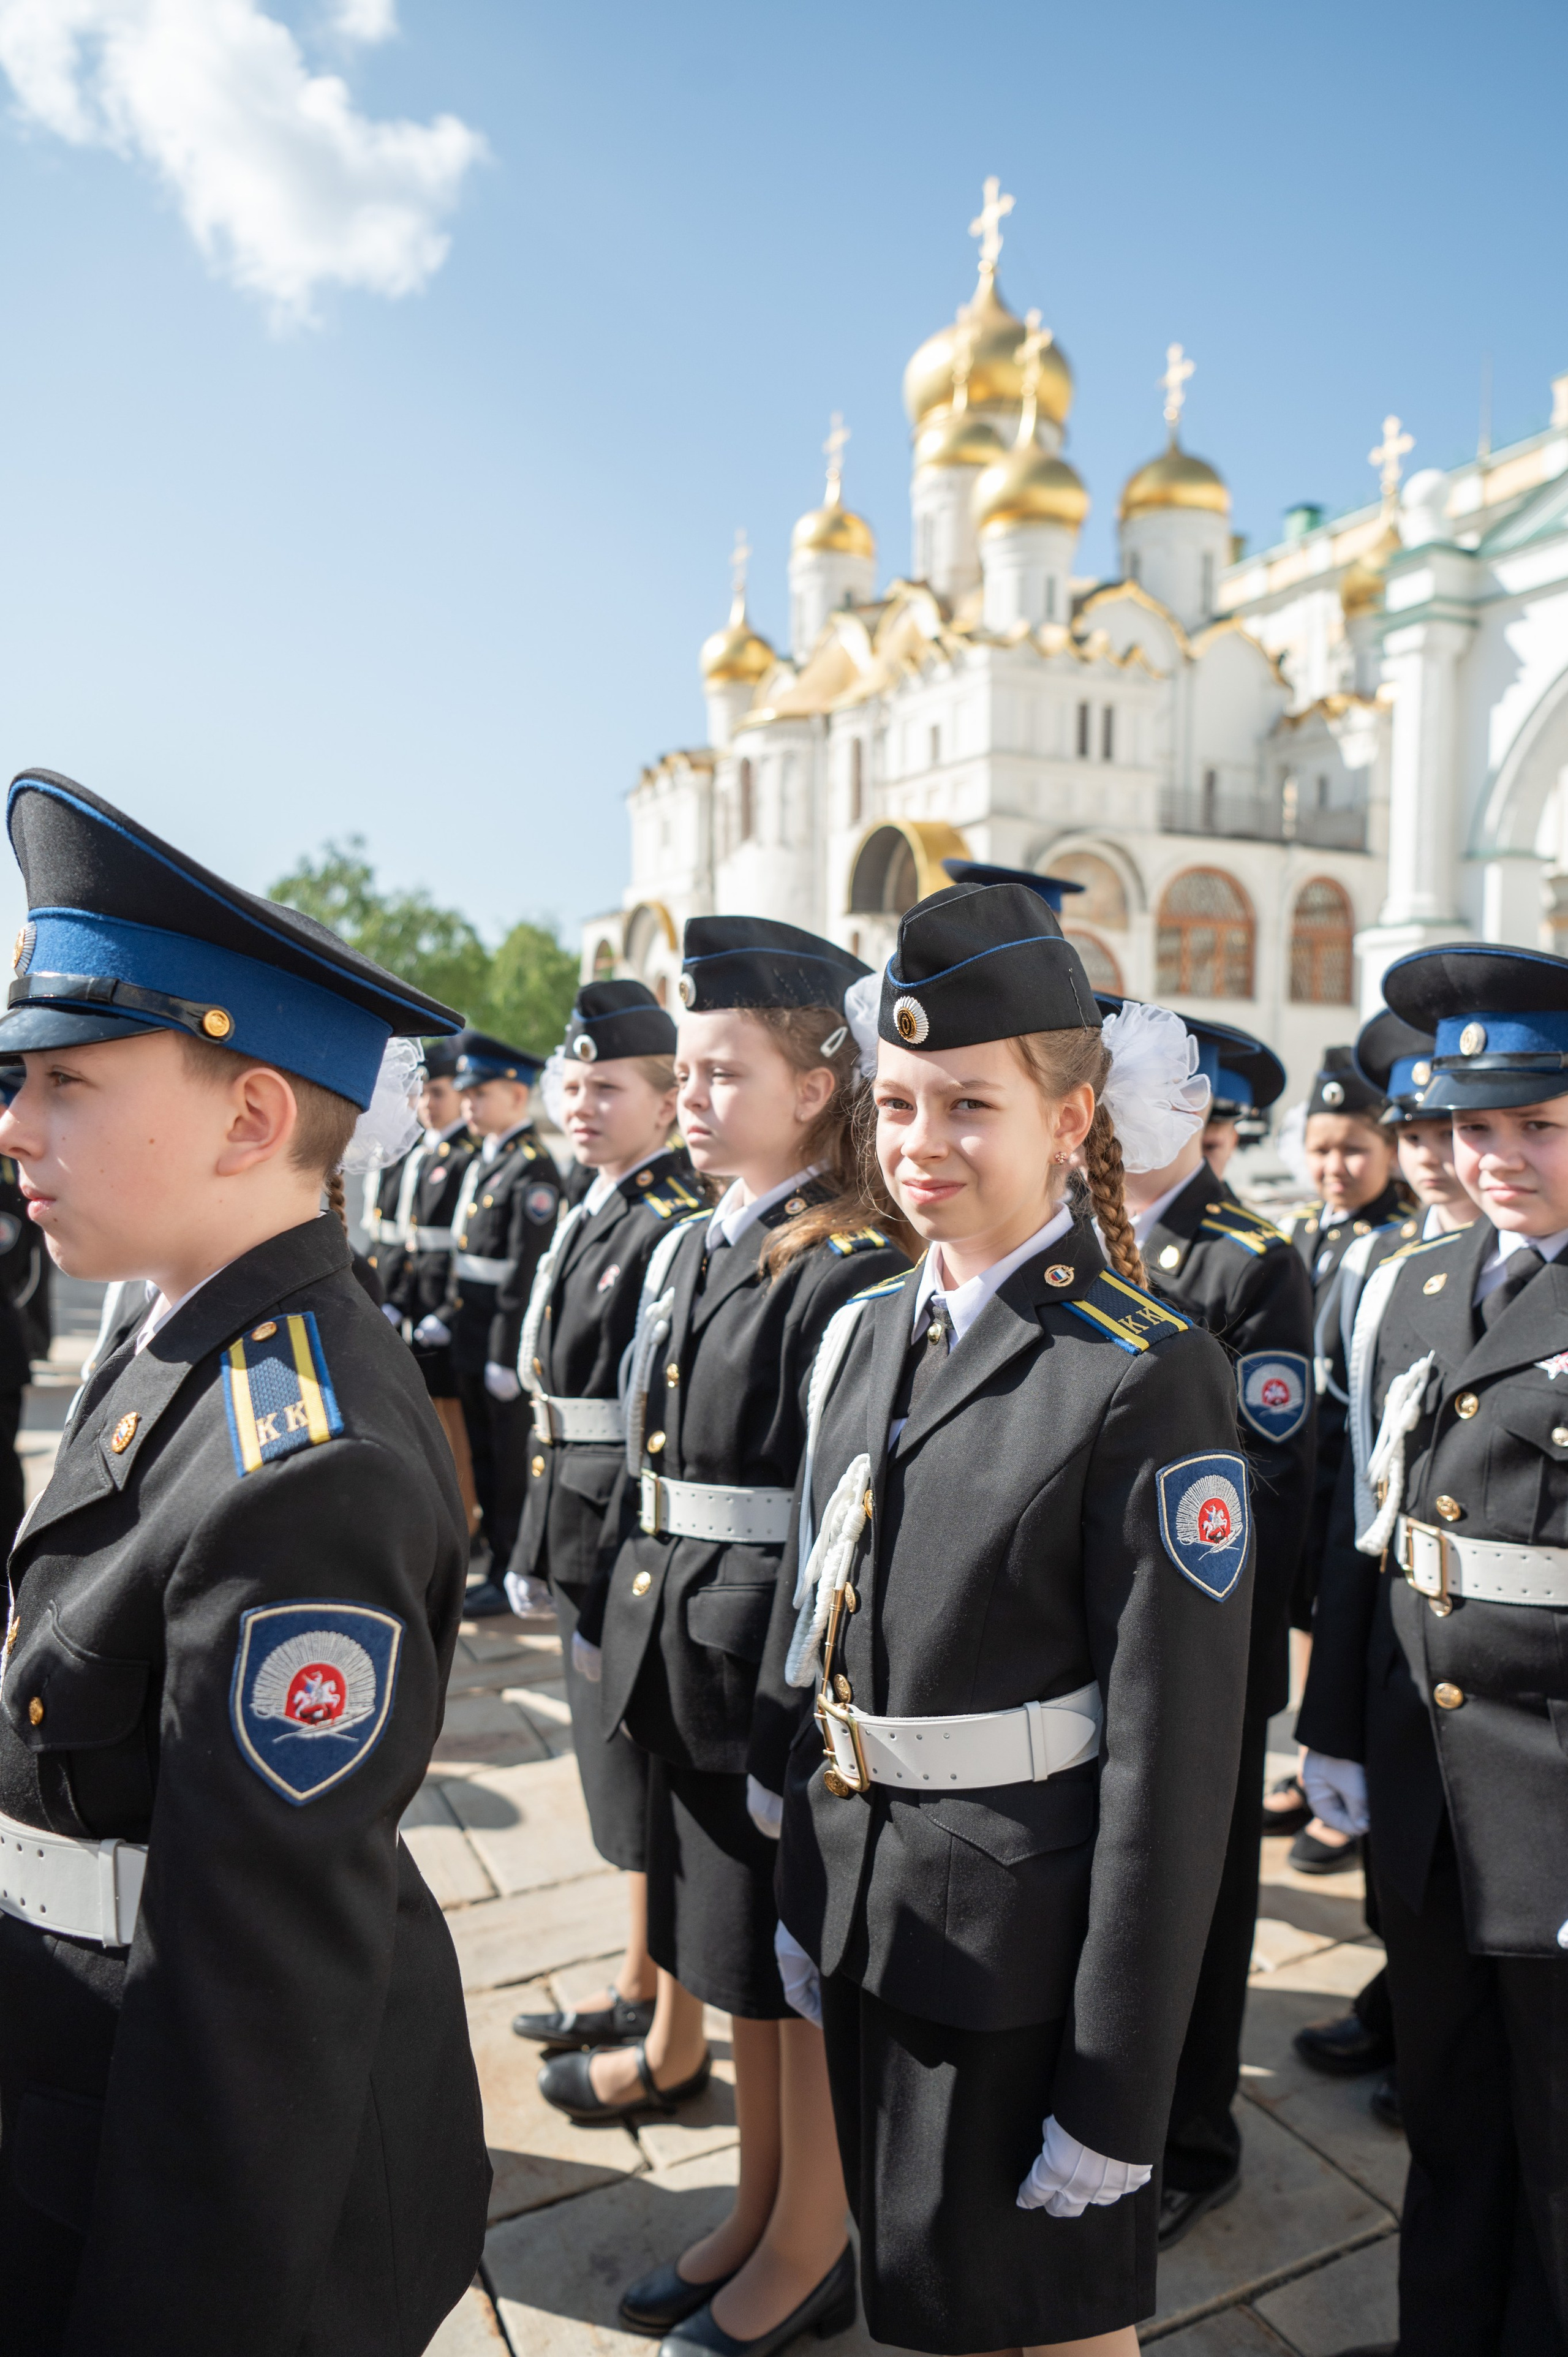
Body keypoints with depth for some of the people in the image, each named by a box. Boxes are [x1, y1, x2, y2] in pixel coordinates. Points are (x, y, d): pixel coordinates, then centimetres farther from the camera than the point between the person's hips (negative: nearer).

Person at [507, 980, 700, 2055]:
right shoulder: (591, 1219, 12)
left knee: (642, 1771, 5)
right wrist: (537, 1544, 18)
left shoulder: (681, 1225, -16)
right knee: (621, 1765, 19)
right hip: (581, 1536, 9)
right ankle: (646, 1981, 35)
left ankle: (645, 1997, 23)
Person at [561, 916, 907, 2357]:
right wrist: (646, 1628, 14)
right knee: (730, 1944, 22)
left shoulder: (849, 1274, -18)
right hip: (691, 1665, 8)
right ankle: (759, 2213, 42)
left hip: (793, 1675, -8)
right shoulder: (695, 1252, 8)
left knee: (806, 1969, 11)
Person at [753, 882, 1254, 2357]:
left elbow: (1175, 1760, -18)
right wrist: (806, 1895, 12)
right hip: (863, 1922, 6)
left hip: (1024, 1950, -6)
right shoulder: (865, 1336, 1)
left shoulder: (1149, 1377, -20)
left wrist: (1119, 2096, -14)